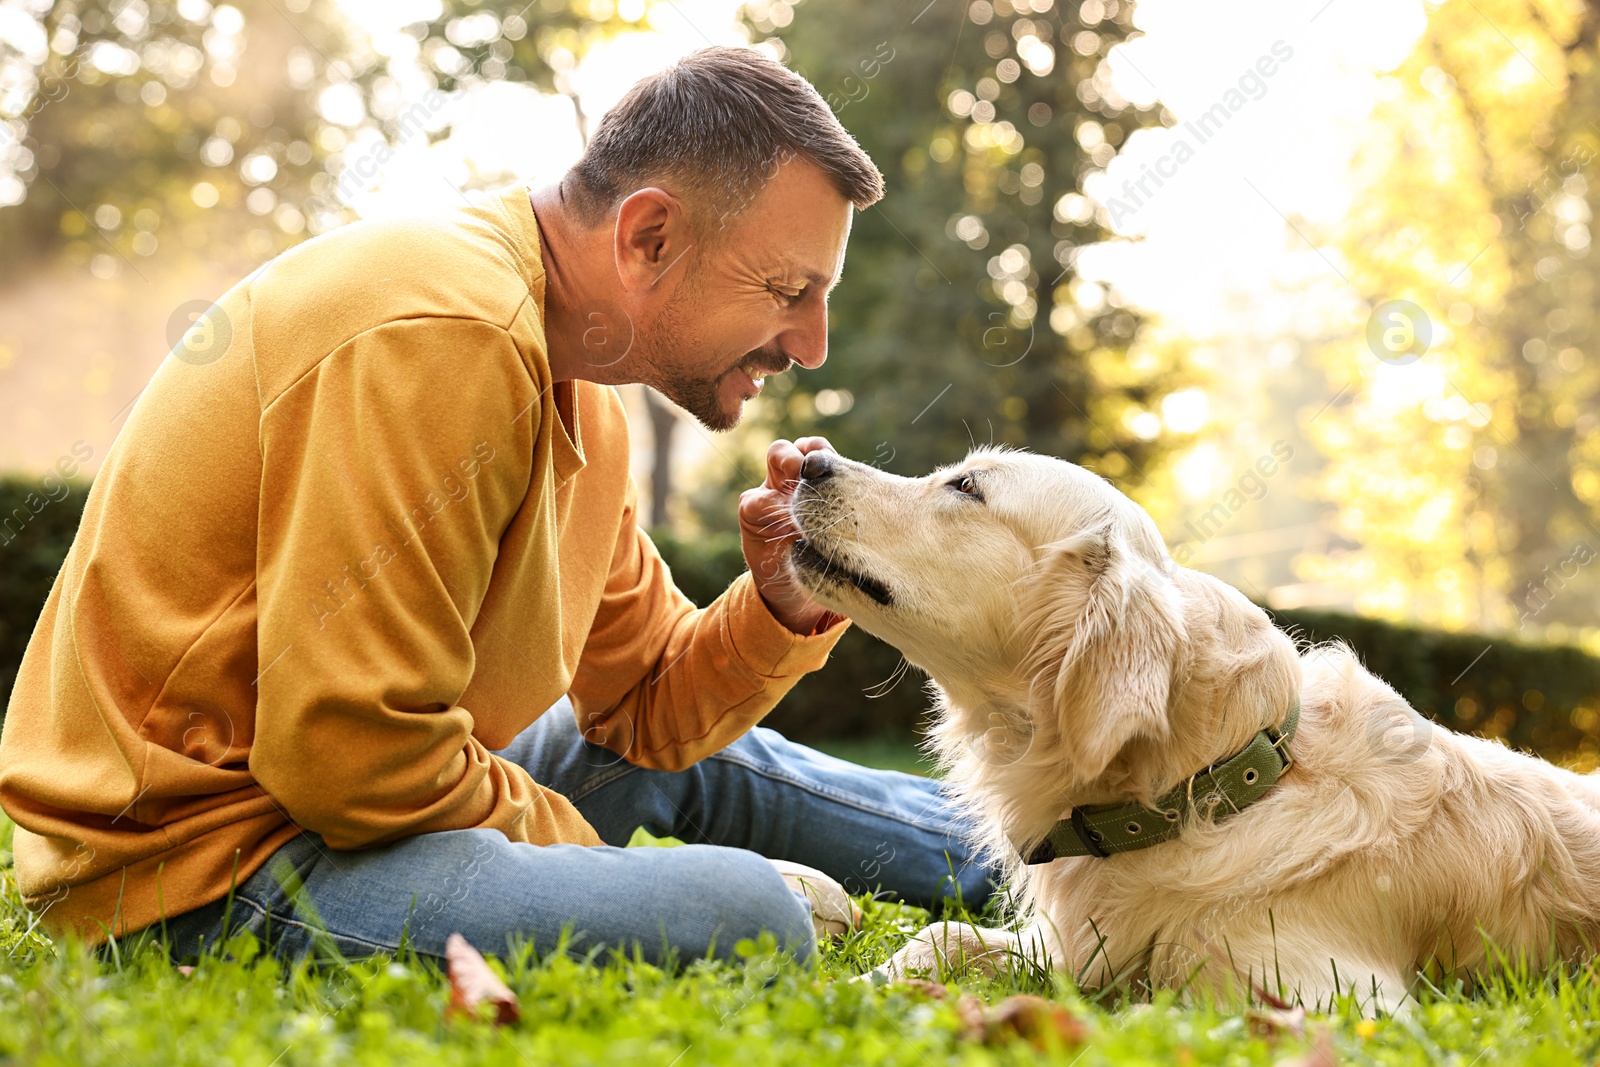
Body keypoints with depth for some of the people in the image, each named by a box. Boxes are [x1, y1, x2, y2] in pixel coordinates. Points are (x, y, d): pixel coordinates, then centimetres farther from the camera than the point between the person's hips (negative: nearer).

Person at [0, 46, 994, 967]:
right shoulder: (438, 335, -24)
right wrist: (588, 849, -12)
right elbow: (349, 757, -27)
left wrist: (782, 608, -5)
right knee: (744, 915, -28)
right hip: (205, 861, -10)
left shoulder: (575, 392, 9)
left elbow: (642, 707, 14)